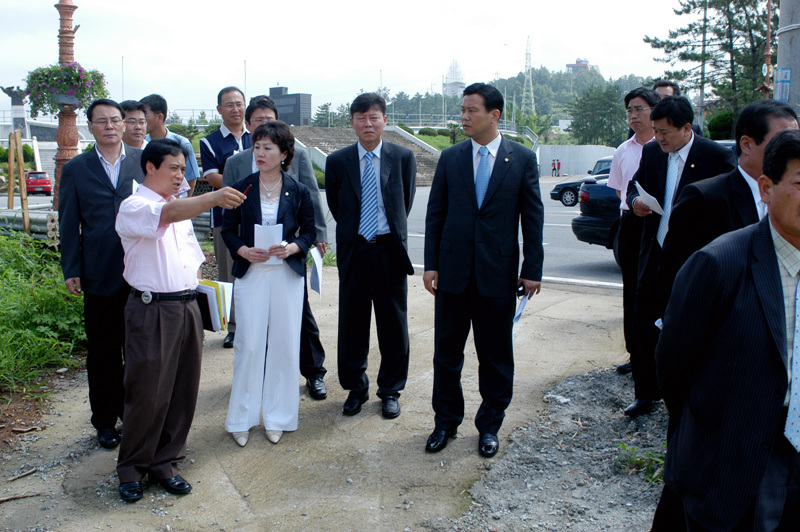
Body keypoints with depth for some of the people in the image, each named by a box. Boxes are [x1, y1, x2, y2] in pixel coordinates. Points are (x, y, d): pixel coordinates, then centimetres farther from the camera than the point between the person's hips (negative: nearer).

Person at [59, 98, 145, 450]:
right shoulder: (75, 169, 5)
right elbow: (69, 224, 5)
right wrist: (71, 270, 0)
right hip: (100, 276, 0)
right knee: (103, 353, 9)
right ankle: (105, 421, 23)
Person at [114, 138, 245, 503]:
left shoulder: (182, 208, 18)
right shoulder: (134, 207, -7)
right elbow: (168, 214, -29)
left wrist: (195, 291, 12)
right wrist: (215, 197, -44)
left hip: (187, 307, 7)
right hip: (151, 311, -7)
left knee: (182, 392, 9)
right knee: (147, 393, 1)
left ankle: (164, 464, 24)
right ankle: (131, 469, 19)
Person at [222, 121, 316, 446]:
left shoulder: (298, 192, 2)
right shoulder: (241, 190, 2)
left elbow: (309, 231, 6)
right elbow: (228, 230, 5)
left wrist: (292, 247, -15)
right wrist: (244, 251, -14)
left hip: (287, 275, 0)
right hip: (250, 273, 0)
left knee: (284, 344, 4)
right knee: (249, 344, -1)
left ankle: (277, 417, 19)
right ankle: (242, 418, 14)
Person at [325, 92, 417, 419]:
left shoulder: (403, 157, 0)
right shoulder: (337, 162, 1)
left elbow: (406, 201, 11)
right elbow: (335, 206, 12)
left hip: (390, 249, 0)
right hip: (353, 251, 1)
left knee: (393, 324, 7)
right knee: (352, 322, 8)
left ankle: (390, 390, 22)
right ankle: (356, 388, 25)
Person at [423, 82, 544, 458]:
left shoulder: (523, 159, 0)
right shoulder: (450, 158, 5)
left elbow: (533, 217, 0)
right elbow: (435, 214, 6)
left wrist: (532, 269, -4)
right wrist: (431, 265, 1)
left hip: (498, 272, -1)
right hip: (453, 272, 2)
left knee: (496, 357, 8)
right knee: (447, 353, 10)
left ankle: (489, 426, 26)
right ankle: (446, 422, 26)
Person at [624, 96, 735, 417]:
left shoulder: (717, 157, -10)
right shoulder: (651, 152, 5)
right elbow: (634, 186, 16)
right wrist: (635, 201, -8)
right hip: (654, 255, 4)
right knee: (644, 325, 6)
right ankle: (645, 392, 21)